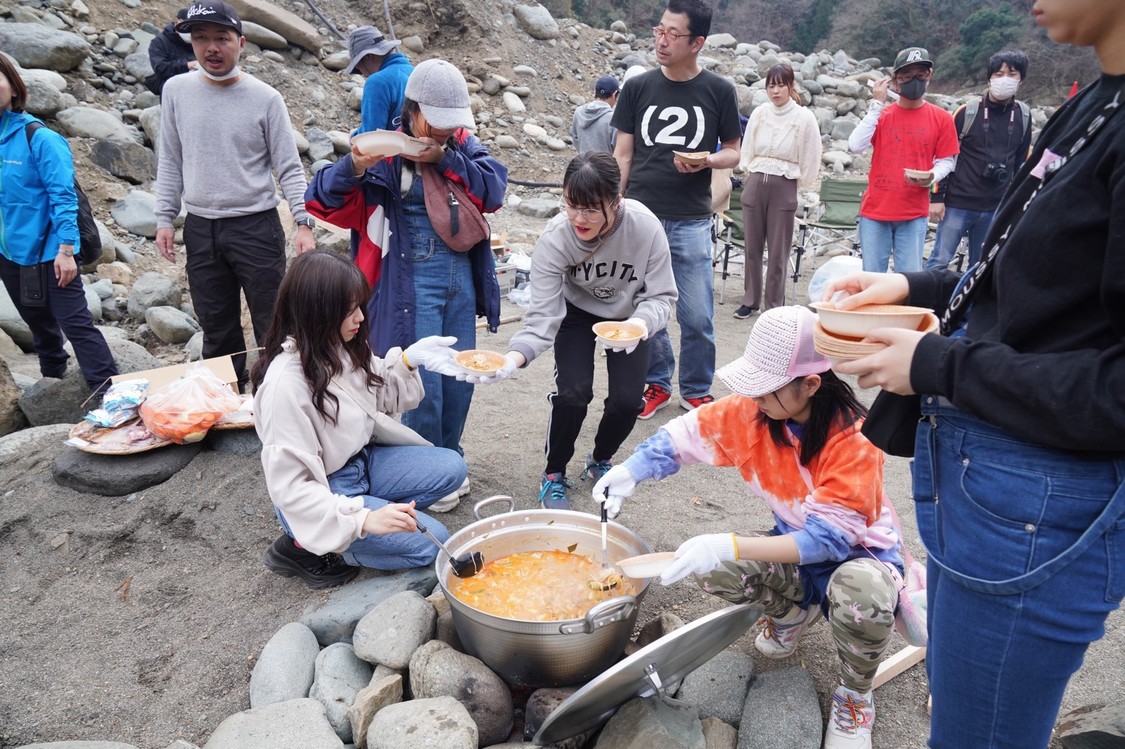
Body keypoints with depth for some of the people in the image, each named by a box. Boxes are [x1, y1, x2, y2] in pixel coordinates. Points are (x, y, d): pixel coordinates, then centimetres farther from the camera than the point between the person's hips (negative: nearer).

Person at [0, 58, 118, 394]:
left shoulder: (39, 137, -14)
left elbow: (63, 197, -15)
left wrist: (65, 250, -19)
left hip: (48, 252, -6)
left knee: (75, 322, -5)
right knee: (38, 323, 21)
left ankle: (108, 391, -1)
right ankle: (52, 380, 38)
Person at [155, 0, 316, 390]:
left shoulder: (265, 98, -5)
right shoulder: (176, 90, 5)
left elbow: (289, 168, -4)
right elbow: (170, 161, 11)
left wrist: (304, 223, -15)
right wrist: (164, 218, 5)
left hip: (257, 226, -3)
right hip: (200, 229, 4)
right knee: (217, 332, 12)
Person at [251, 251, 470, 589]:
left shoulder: (342, 348, -8)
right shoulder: (285, 383, -29)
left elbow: (381, 397, 10)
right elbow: (289, 486, -27)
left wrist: (408, 360, -9)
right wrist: (365, 518, -35)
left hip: (362, 461, 8)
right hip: (322, 493, -8)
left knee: (451, 468, 2)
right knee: (429, 543, -14)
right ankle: (308, 548, -3)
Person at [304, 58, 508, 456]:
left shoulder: (463, 146, 8)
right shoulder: (385, 154, -5)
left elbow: (494, 189, -8)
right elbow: (324, 201, -8)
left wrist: (445, 158, -17)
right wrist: (353, 167, -26)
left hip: (462, 278, 5)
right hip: (412, 282, -5)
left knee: (460, 379, 12)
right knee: (424, 385, -4)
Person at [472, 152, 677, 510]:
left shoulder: (645, 227, -33)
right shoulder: (553, 239, -32)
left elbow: (661, 296, -23)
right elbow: (543, 316, -32)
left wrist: (642, 322, -45)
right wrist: (514, 357, -50)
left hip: (629, 315, 1)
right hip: (578, 313, -1)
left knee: (627, 400, -11)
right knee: (573, 392, -19)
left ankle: (600, 460, 24)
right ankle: (554, 475, 8)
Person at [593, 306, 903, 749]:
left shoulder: (853, 439, -30)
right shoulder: (754, 411, -15)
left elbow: (830, 538, -34)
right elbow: (686, 434, -5)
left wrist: (731, 546, -45)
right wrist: (630, 471, -22)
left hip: (857, 551, -5)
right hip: (796, 546, 5)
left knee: (861, 594, -40)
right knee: (710, 569, -21)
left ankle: (855, 696, -5)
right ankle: (792, 611, 14)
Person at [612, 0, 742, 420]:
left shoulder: (719, 91, 2)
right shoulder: (639, 87, 5)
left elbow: (734, 152, 9)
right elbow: (622, 155, 7)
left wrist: (707, 160, -13)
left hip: (691, 223, -1)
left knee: (697, 317, 2)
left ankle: (696, 390, 21)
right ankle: (656, 384, 25)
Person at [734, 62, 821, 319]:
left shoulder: (804, 118, -5)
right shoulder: (759, 114, 4)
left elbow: (810, 160, 0)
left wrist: (801, 187, 3)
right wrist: (752, 174, 12)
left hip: (784, 188, -3)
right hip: (754, 185, 3)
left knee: (778, 252, 1)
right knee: (752, 248, 9)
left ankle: (774, 306, 11)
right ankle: (750, 300, 20)